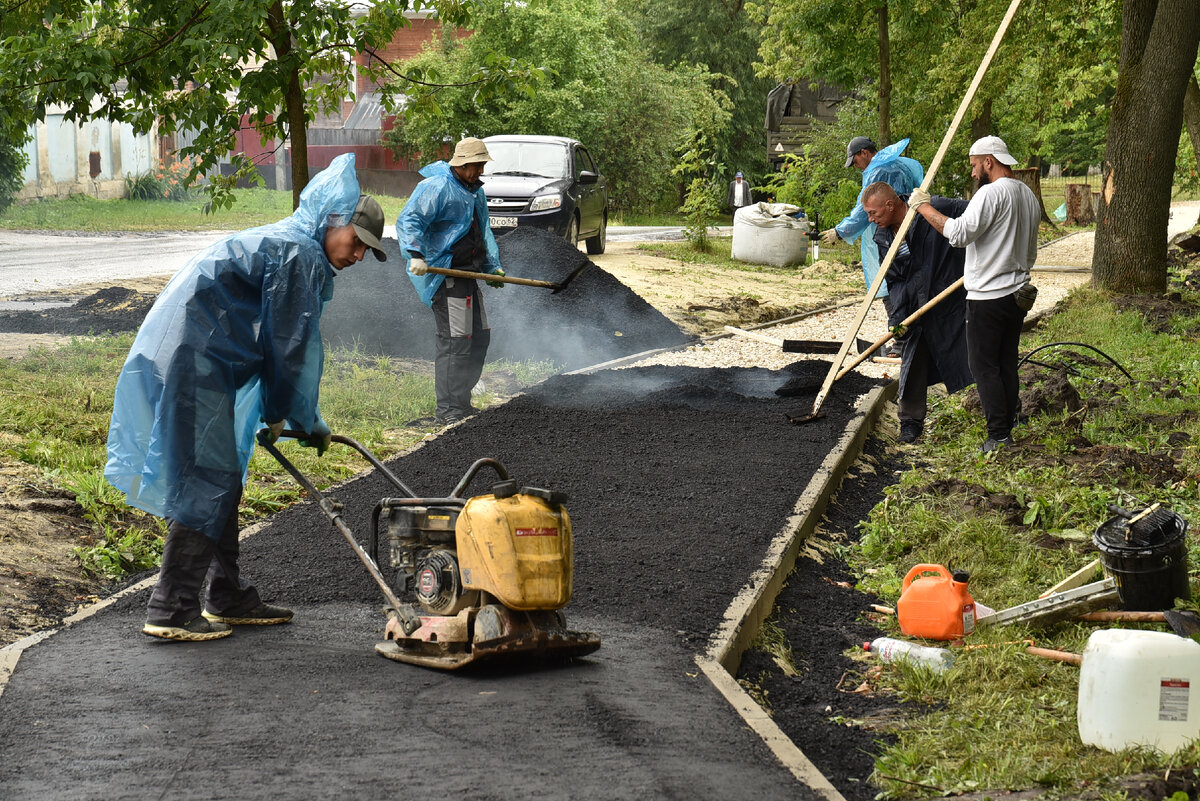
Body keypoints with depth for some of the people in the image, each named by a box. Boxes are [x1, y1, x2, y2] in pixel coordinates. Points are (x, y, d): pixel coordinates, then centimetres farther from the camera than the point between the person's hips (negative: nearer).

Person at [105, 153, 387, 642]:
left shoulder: (282, 244, 24)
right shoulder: (301, 255, -10)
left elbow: (282, 342, 27)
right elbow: (291, 346, -11)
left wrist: (306, 421, 25)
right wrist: (280, 415, 1)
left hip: (192, 354, 11)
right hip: (195, 358, -11)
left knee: (222, 477, 14)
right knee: (208, 478, -10)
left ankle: (228, 597, 21)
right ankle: (171, 609, -9)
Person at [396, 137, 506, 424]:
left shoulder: (476, 192, 19)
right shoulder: (436, 187, -11)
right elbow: (408, 221, -18)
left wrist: (492, 266, 29)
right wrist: (415, 255, -30)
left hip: (468, 274, 10)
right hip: (443, 274, -10)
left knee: (479, 336, 12)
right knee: (455, 340, -12)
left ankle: (461, 401, 23)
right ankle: (448, 408, -8)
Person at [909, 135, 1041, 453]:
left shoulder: (992, 192, -15)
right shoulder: (1028, 196, 15)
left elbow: (959, 233, -24)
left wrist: (925, 207, -15)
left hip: (988, 297, -9)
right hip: (1017, 294, 9)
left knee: (985, 366, -3)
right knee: (1007, 365, 14)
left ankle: (998, 436, -5)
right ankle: (1007, 430, 18)